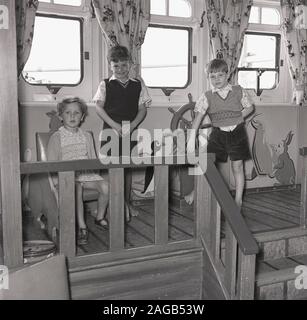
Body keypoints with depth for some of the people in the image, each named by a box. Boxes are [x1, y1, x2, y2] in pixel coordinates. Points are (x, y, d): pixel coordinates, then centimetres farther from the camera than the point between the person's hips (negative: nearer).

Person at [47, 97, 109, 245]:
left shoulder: (87, 136, 16)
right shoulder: (57, 137, 3)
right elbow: (52, 163, 0)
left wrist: (91, 171, -3)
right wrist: (57, 179, -13)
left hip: (86, 173, 4)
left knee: (105, 186, -21)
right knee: (76, 188, -35)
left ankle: (100, 217, 2)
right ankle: (82, 227, -27)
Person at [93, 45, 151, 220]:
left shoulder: (138, 85, 8)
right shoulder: (105, 85, 4)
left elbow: (143, 109, 4)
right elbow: (99, 107, -2)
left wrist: (131, 126, -11)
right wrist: (115, 125, -14)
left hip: (131, 131, 2)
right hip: (111, 130, -1)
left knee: (128, 166, 8)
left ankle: (127, 201, 22)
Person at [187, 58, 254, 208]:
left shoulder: (238, 91, -1)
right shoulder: (207, 96, -5)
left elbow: (250, 107, 12)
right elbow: (198, 116, -14)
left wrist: (236, 117, -4)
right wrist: (192, 138, -24)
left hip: (237, 133, 0)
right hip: (218, 134, 0)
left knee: (237, 167, 5)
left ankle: (238, 201, 18)